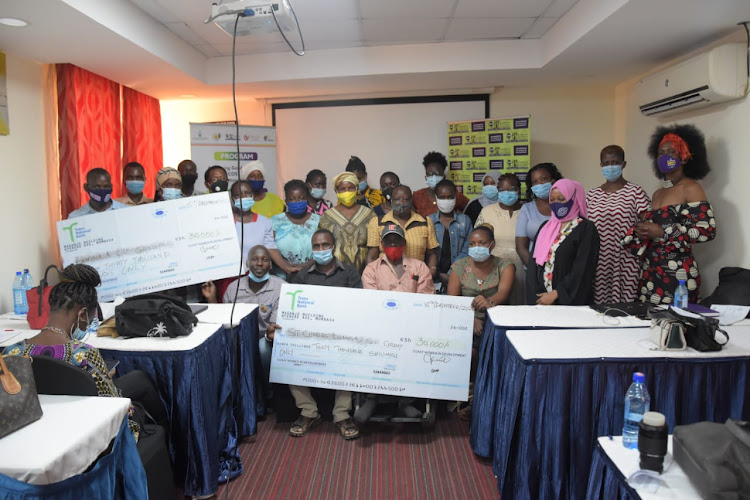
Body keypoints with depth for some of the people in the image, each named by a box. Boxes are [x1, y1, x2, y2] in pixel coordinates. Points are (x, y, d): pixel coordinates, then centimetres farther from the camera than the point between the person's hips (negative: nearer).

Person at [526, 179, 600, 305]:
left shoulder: (586, 229, -5)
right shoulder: (545, 227, 11)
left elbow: (582, 269, -12)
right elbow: (534, 262, 4)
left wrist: (557, 294, -14)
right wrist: (535, 297, -7)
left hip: (572, 300, -4)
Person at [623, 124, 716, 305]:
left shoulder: (691, 188, -4)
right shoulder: (658, 194, 17)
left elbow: (708, 229, -14)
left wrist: (662, 232, -16)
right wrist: (641, 231, -4)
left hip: (677, 271, -6)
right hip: (651, 271, 7)